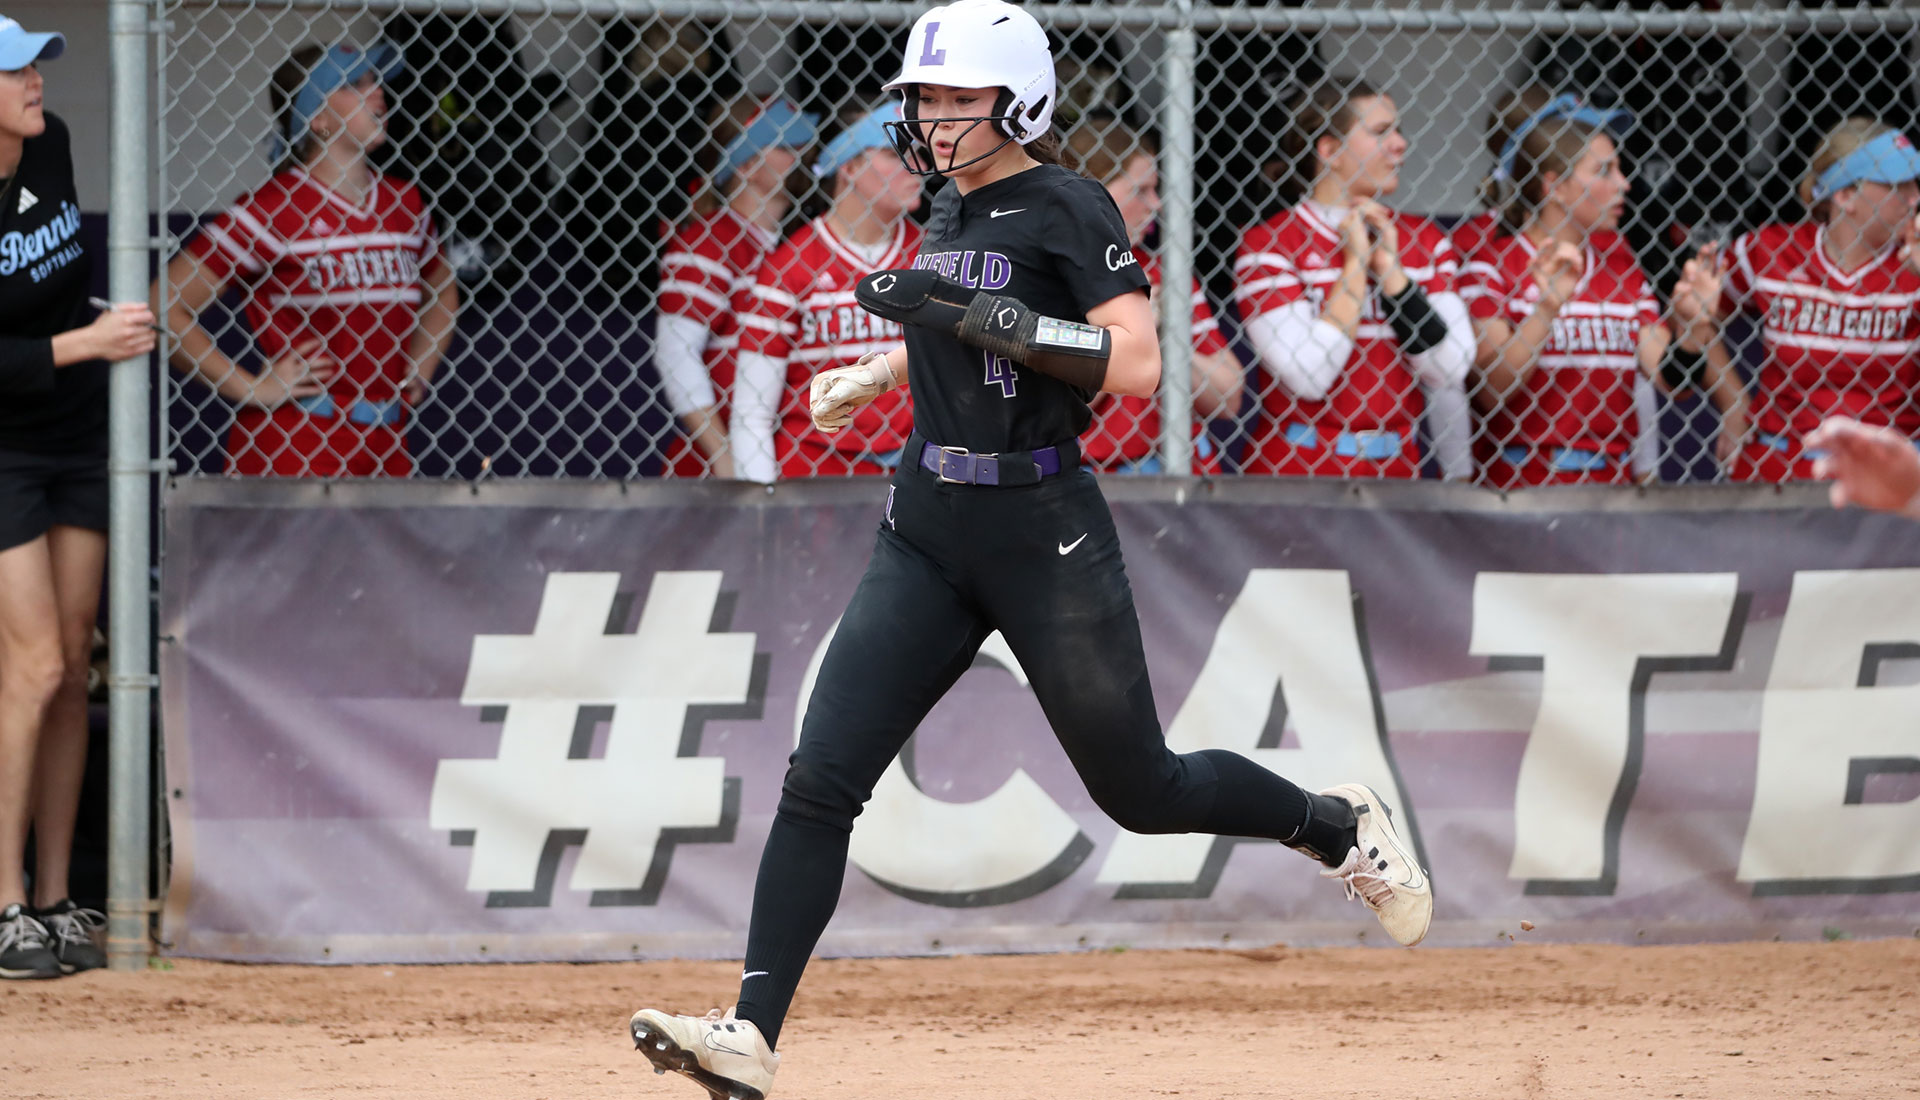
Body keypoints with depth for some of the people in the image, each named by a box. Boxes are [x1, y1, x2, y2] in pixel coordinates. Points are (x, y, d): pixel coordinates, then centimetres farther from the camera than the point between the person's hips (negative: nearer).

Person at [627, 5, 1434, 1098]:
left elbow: (1136, 361, -22)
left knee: (1141, 790, 6)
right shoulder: (952, 212, 13)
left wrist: (977, 314, -25)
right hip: (928, 534, 6)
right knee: (822, 778, -8)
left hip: (1042, 530, -6)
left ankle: (1340, 825, 33)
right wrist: (871, 375, 35)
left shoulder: (1067, 207, -10)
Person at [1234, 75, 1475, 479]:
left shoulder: (1425, 241, 8)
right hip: (1298, 472, -4)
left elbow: (1449, 370, -2)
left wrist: (1389, 268, -6)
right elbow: (1307, 376, -17)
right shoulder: (1269, 244, -6)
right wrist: (1354, 264, -12)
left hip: (1394, 472, 4)